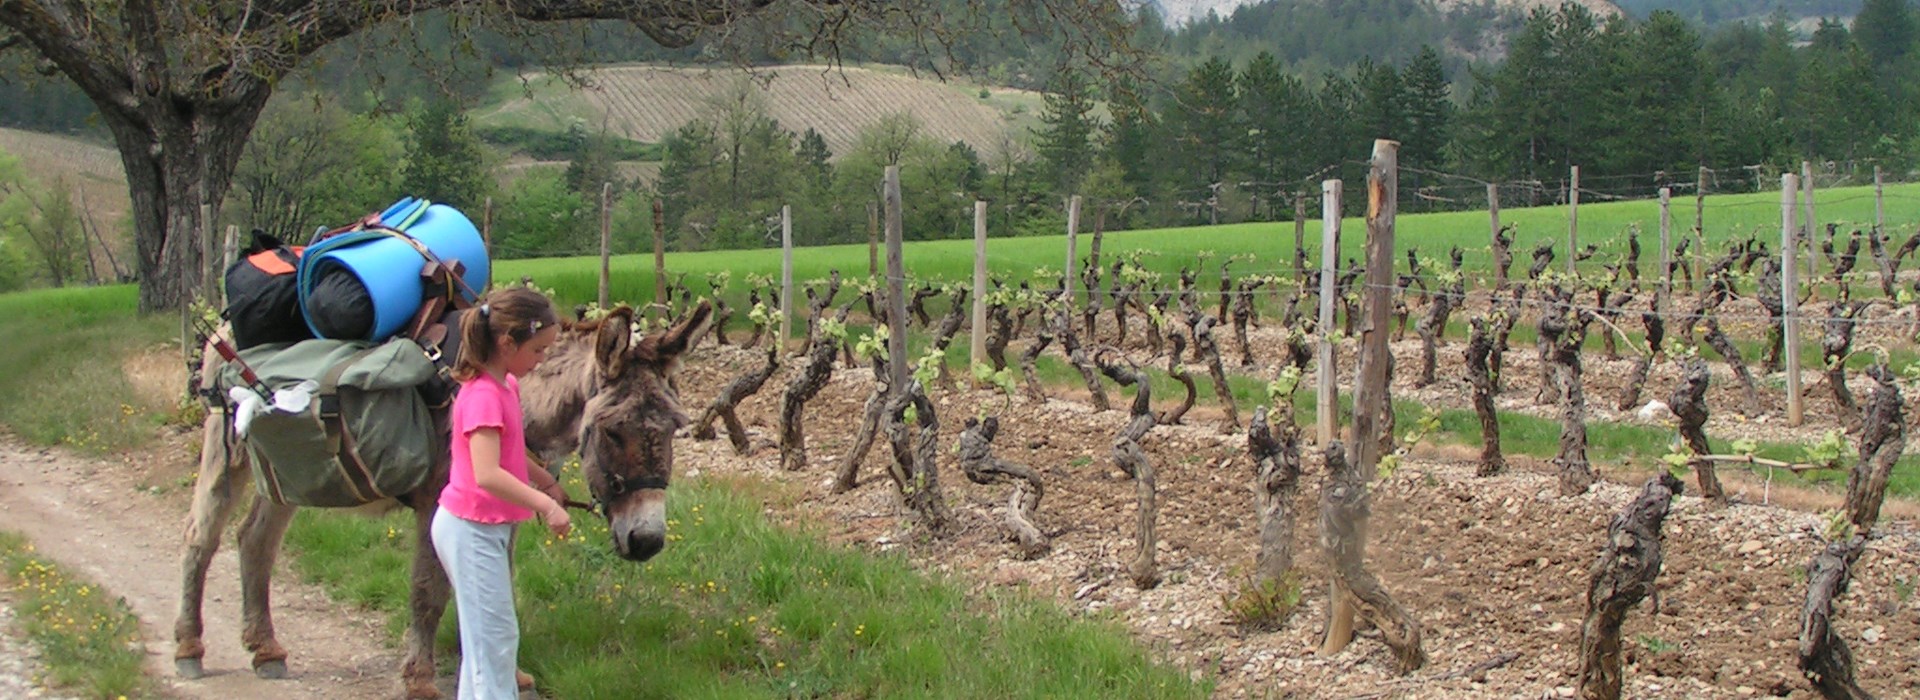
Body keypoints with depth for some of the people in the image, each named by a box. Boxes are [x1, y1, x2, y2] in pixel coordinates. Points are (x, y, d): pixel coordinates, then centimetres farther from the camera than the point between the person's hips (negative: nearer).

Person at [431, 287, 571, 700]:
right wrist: (545, 504, -33)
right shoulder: (483, 395, -23)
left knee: (487, 632, 19)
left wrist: (546, 480, 16)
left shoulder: (505, 385, 6)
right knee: (495, 635, -4)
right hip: (472, 531, -10)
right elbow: (487, 475, -33)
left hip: (489, 527, 10)